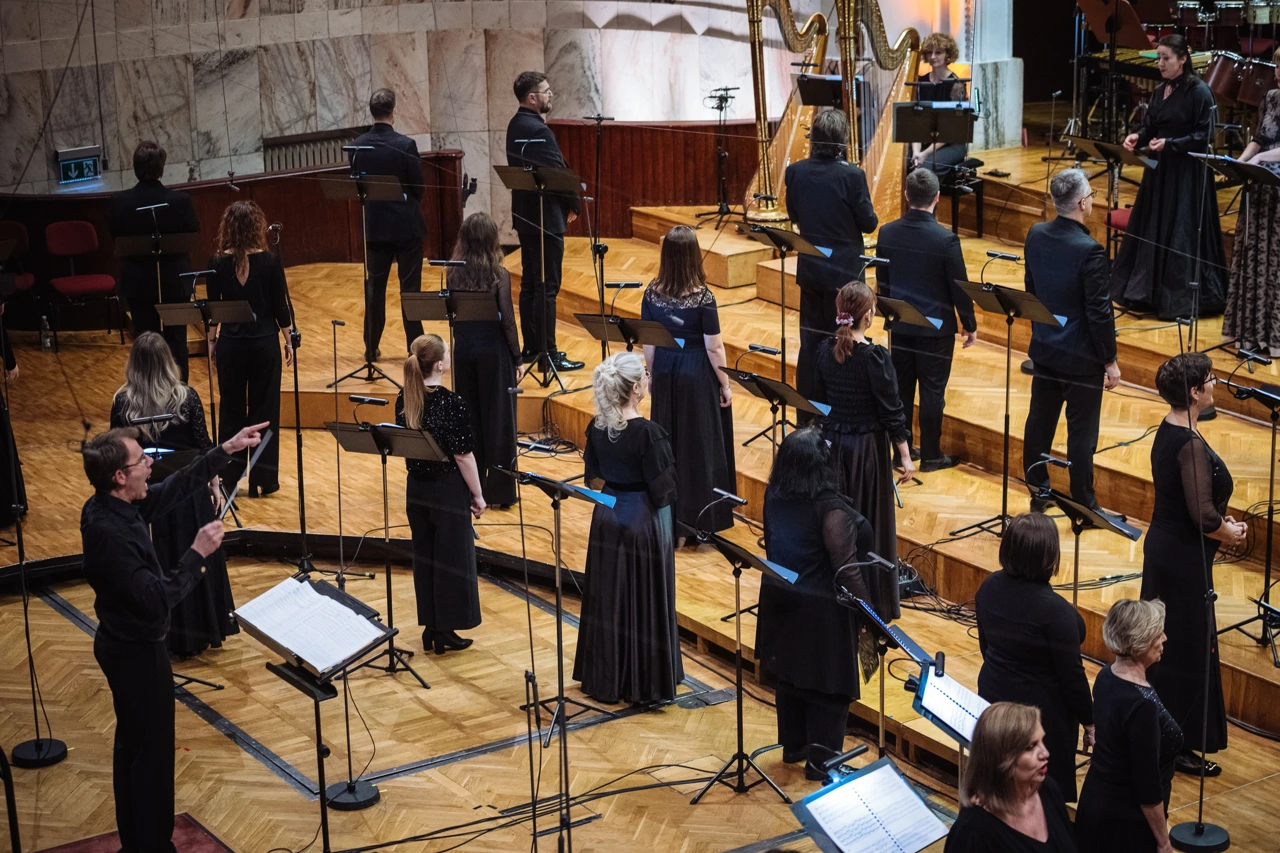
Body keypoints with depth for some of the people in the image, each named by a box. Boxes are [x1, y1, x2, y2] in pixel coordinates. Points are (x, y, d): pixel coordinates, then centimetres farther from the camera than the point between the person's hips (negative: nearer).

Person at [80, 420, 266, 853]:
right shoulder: (110, 533, -32)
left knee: (132, 744, 21)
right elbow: (157, 599, -32)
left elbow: (175, 489, 7)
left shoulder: (111, 506, -4)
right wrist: (197, 553, -29)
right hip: (137, 652, -10)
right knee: (153, 751, 4)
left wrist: (226, 450, 5)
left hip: (125, 643, 10)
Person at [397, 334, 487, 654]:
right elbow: (463, 456, -17)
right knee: (451, 560, 7)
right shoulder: (452, 404, -22)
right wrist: (477, 495, -6)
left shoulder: (404, 399, -3)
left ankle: (430, 627, 24)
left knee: (424, 556, 16)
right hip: (448, 491, -6)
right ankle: (445, 633, 13)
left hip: (416, 488, 6)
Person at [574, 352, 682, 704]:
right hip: (643, 524, -6)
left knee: (608, 598, 16)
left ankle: (604, 678, 25)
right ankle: (644, 683, 15)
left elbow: (593, 479, 5)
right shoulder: (648, 433, -23)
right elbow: (663, 489, -19)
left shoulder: (596, 427, -4)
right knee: (644, 602, 6)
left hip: (607, 519, 6)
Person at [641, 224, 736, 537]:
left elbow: (647, 340, 2)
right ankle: (700, 516, 12)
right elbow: (714, 348, -14)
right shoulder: (702, 298, -19)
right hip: (697, 374, -4)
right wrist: (725, 385, -3)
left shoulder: (652, 293, -7)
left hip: (665, 370, 4)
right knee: (700, 442, 6)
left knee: (667, 440, 16)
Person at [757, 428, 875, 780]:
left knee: (789, 672, 21)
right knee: (827, 684, 7)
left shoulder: (774, 496, -6)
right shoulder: (830, 509, -27)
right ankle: (822, 760, 15)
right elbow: (846, 568, -23)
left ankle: (793, 745, 35)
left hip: (781, 599, 7)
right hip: (822, 609, -7)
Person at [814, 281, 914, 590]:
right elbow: (891, 411, -16)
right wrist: (906, 457, -10)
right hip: (868, 447, -5)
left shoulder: (825, 350, -3)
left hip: (833, 443, 5)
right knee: (870, 520, 5)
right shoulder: (874, 356, -19)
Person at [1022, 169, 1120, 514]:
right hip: (1080, 357, -6)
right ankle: (1084, 506, 16)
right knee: (1081, 433, 5)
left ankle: (1037, 492, 31)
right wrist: (1110, 361, -10)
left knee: (1040, 421, 18)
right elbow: (1099, 313, -21)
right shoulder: (1089, 251, -26)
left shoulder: (1036, 235, -5)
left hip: (1044, 348, 7)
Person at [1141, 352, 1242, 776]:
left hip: (1162, 546, 10)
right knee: (1189, 649, 0)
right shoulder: (1191, 444, -24)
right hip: (1183, 556, -10)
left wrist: (1223, 521, 5)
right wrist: (1229, 533, -7)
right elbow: (1202, 515, -25)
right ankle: (1181, 745, 8)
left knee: (1164, 643, 19)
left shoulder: (1168, 430, 5)